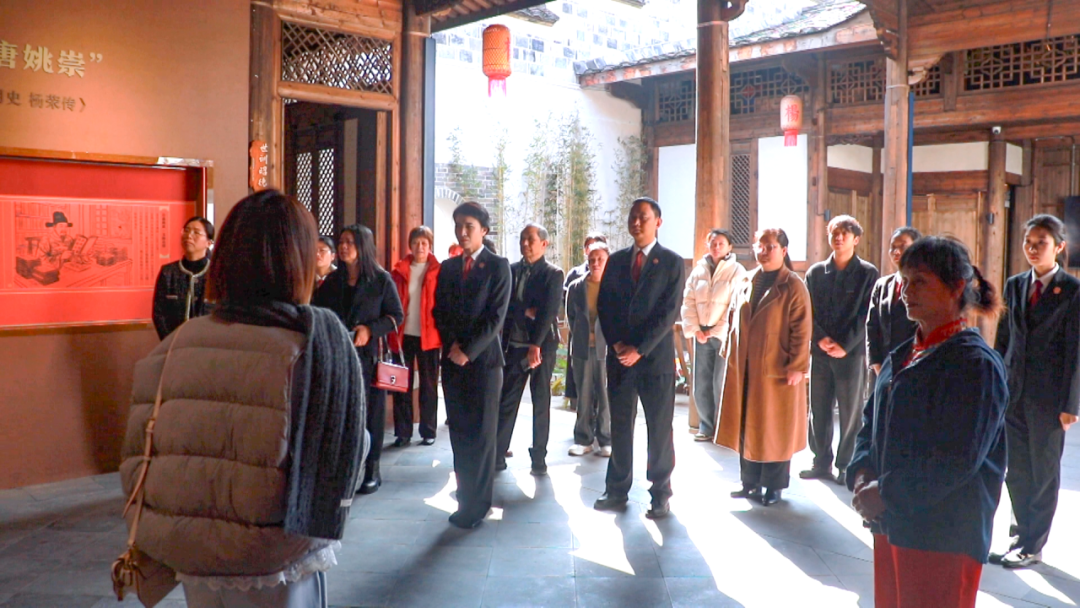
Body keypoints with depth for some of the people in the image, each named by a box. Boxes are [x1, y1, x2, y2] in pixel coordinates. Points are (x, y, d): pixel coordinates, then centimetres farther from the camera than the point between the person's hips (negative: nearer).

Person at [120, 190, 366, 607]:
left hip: (189, 559, 4)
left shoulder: (178, 343, -5)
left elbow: (136, 457, 0)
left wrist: (155, 542, 15)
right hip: (276, 570, -3)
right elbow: (346, 454, -12)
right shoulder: (323, 337, -14)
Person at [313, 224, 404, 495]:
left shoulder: (381, 280, 0)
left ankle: (372, 470, 12)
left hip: (368, 354, -3)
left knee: (369, 411, 2)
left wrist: (370, 329, -15)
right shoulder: (332, 281, 13)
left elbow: (396, 316, -1)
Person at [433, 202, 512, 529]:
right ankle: (465, 497, 16)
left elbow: (496, 316, -8)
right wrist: (452, 345, -4)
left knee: (482, 434, 0)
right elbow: (439, 312, 11)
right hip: (452, 359, 5)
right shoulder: (447, 267, 13)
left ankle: (478, 504, 7)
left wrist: (468, 351, -12)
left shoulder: (498, 266, -2)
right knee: (459, 432, 7)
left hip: (484, 359, -4)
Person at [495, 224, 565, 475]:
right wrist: (525, 311, -15)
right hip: (515, 344, 3)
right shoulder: (511, 270, 8)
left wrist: (536, 345, -19)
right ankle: (497, 455, 8)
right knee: (506, 400, 3)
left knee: (541, 402, 5)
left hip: (542, 344, -3)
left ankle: (539, 458, 14)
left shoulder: (553, 274, -3)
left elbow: (549, 311, -12)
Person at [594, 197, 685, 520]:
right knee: (620, 426, 8)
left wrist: (639, 349, -14)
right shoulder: (617, 260, 11)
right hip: (620, 356, 4)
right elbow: (604, 305, 9)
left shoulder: (672, 262, -1)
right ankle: (617, 490, 18)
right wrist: (616, 343, -5)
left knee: (660, 427, 2)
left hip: (655, 357, -3)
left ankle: (660, 494, 12)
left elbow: (670, 311, -8)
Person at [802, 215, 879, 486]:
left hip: (852, 352, -3)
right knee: (819, 410, 7)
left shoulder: (868, 273, 1)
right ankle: (822, 462, 19)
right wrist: (821, 339, -10)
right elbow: (808, 311, 4)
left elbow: (866, 316, -5)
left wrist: (845, 345, -13)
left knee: (850, 413, 4)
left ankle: (846, 467, 13)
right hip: (820, 351, 3)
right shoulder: (815, 272, 9)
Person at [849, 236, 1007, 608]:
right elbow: (871, 421, 15)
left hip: (944, 536, -7)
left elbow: (958, 458, -20)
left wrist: (886, 492, -17)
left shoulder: (975, 363, -14)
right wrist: (863, 473, -3)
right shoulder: (903, 357, 11)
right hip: (891, 524, 7)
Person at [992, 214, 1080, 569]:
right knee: (1015, 469, 12)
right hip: (1013, 392, 5)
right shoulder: (1015, 285, 8)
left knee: (1044, 472, 8)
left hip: (1047, 396, -4)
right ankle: (1024, 530, 29)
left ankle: (1032, 546, 19)